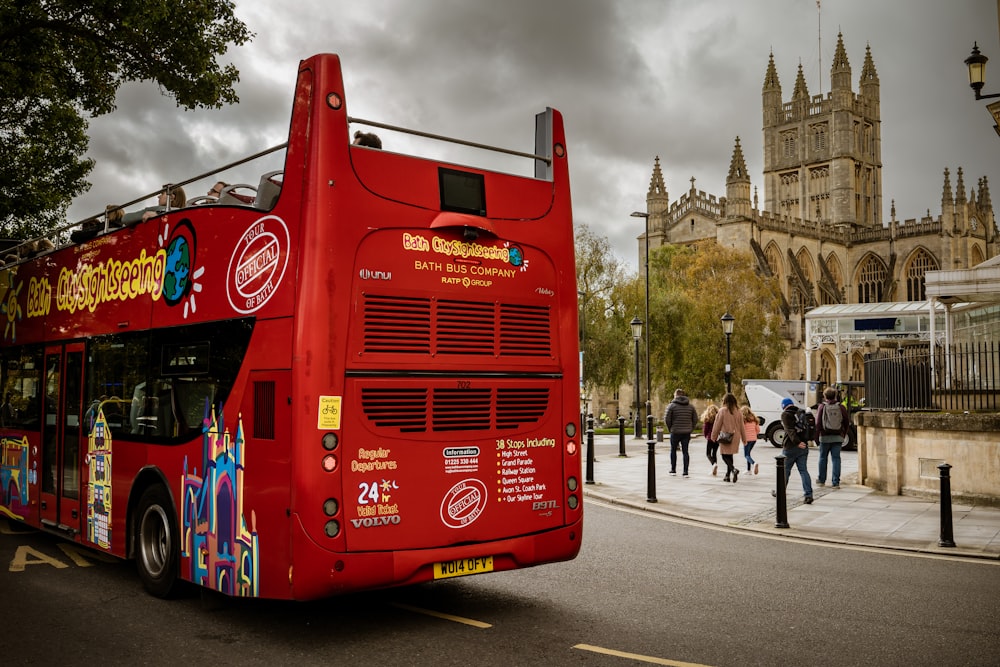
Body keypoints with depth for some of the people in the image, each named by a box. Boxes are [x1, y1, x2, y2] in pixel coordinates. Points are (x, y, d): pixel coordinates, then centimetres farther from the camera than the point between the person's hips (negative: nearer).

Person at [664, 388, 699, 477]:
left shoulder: (672, 405, -6)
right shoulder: (690, 406, 6)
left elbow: (666, 419, -9)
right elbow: (695, 419, 6)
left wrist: (670, 429, 5)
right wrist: (690, 428, 12)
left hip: (675, 432, -3)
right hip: (687, 433, 3)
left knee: (673, 450, 14)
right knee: (685, 451, 6)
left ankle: (673, 470, 18)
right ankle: (685, 472, 2)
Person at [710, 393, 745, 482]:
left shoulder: (722, 411, -9)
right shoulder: (738, 411, 4)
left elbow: (717, 425, -5)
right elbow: (741, 426, 10)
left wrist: (714, 436, 5)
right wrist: (744, 438, 18)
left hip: (725, 437, -5)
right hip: (735, 437, 5)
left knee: (725, 456, -1)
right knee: (730, 456, 15)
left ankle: (734, 470, -25)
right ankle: (728, 475, 17)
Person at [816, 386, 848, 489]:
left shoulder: (822, 406, -5)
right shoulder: (841, 407, 0)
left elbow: (818, 422, -7)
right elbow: (846, 421, 3)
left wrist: (817, 432, 3)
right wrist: (844, 433, 14)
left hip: (825, 437, -1)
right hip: (838, 437, 1)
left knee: (823, 457, 13)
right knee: (836, 458, 3)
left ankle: (821, 480, 22)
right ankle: (836, 482, -1)